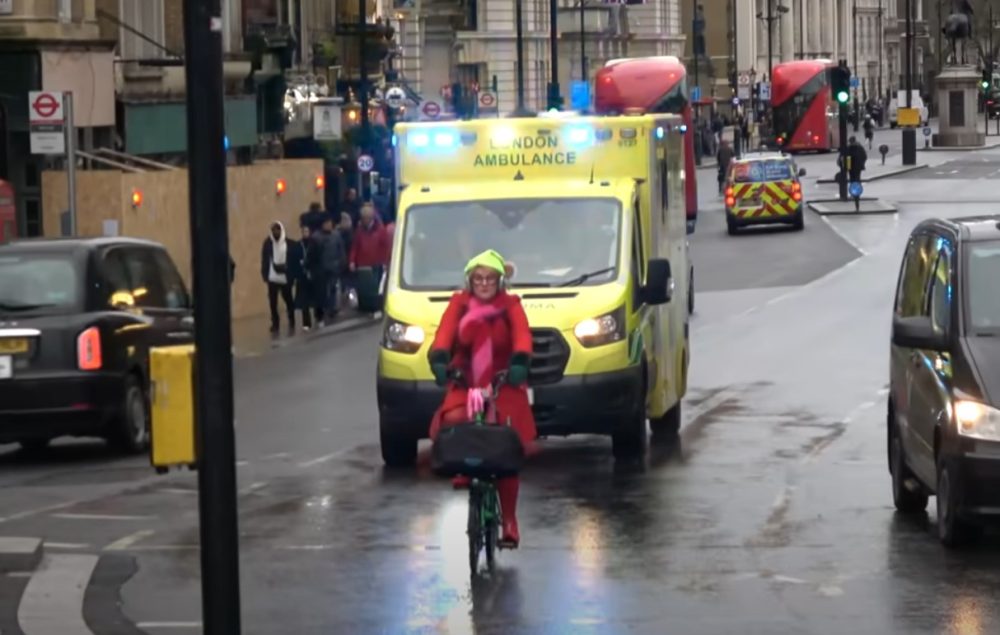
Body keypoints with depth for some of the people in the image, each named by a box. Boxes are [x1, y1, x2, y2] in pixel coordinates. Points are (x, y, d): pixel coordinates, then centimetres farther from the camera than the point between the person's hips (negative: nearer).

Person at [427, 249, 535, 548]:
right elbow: (445, 331, -15)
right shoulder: (459, 303, 3)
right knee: (452, 420, -32)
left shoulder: (510, 305, 1)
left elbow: (522, 334, -17)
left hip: (504, 387, -1)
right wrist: (439, 358, -36)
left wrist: (519, 362, -38)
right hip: (465, 386, 1)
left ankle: (509, 520, 5)